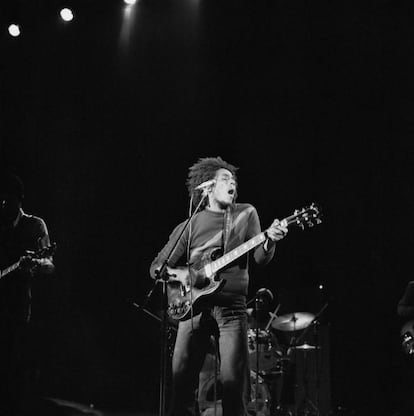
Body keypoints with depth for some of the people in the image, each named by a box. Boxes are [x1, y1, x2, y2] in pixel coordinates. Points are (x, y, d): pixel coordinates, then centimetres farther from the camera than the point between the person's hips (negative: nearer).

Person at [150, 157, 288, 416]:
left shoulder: (246, 213, 12)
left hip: (232, 306, 0)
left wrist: (270, 241, -19)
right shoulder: (190, 226, 10)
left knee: (234, 382, -9)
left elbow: (261, 258, 3)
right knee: (182, 379, -5)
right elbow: (157, 267, 12)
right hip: (194, 305, 1)